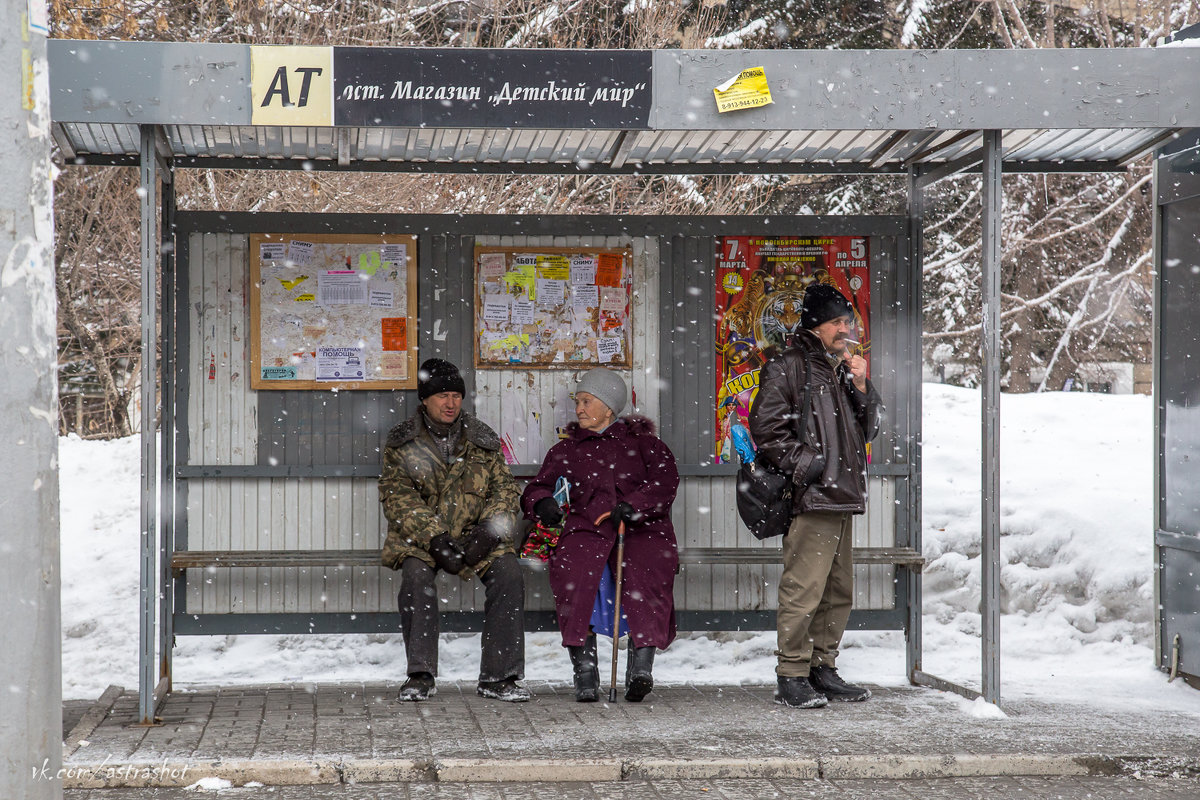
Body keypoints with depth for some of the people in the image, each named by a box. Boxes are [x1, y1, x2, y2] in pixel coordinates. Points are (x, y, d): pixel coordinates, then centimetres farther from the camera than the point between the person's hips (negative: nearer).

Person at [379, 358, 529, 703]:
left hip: (475, 535, 2)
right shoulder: (402, 442, 3)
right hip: (420, 536, -2)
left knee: (508, 573, -24)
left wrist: (489, 530, -16)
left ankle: (498, 677, -18)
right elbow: (397, 497, -8)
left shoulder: (482, 439, 10)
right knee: (416, 575, -32)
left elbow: (505, 489, 5)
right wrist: (434, 538, -23)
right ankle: (420, 675, -18)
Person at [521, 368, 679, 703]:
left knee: (643, 573, -35)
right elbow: (536, 487, 20)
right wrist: (542, 502, -5)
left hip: (640, 529, -1)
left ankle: (641, 665, -42)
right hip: (586, 529, 2)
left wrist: (634, 505, -15)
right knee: (571, 569, -33)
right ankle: (584, 669, -31)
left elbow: (666, 481, 3)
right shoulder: (565, 450, 27)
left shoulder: (641, 441, 18)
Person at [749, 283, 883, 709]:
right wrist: (806, 465, -14)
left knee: (839, 590, 12)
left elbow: (868, 430, 21)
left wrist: (860, 387, 7)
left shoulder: (843, 371, 21)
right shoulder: (786, 368, -4)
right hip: (810, 498, -9)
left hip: (842, 497, 9)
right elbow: (766, 429, -11)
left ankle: (823, 669, 21)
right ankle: (791, 677, -4)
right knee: (803, 589, -10)